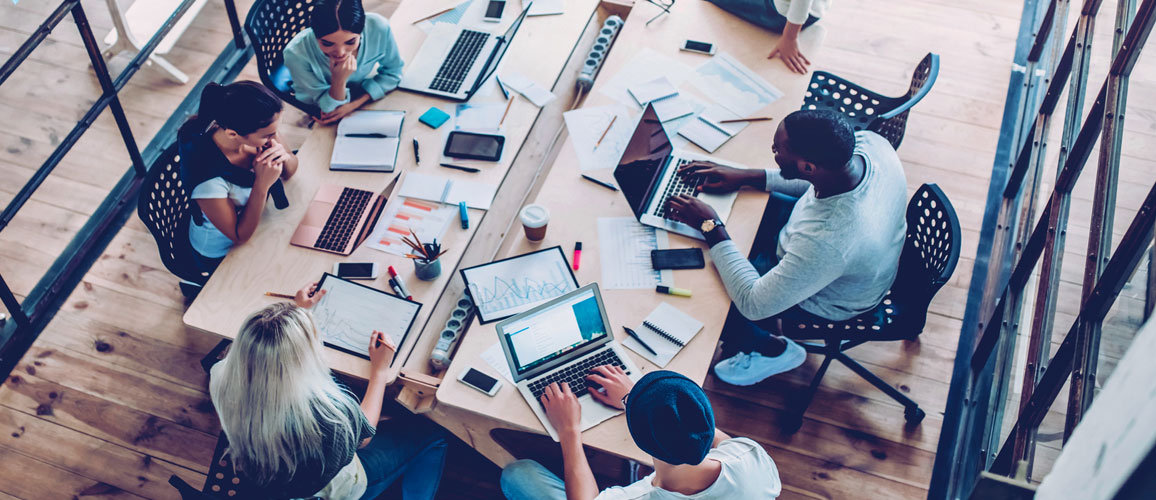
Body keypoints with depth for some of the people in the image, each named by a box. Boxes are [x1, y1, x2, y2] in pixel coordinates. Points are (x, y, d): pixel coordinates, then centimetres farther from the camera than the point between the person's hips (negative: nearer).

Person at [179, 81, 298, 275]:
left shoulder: (258, 130, -24)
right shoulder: (208, 178, -40)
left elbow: (289, 171, -5)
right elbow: (240, 237, -26)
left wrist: (284, 157, -29)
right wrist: (262, 185, -38)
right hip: (222, 256, -5)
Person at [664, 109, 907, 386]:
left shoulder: (830, 242, -47)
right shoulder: (868, 141, -27)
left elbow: (753, 304, -32)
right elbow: (817, 181, -1)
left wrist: (711, 227, -24)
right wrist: (746, 176, -4)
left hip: (826, 300, -7)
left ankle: (772, 349, 26)